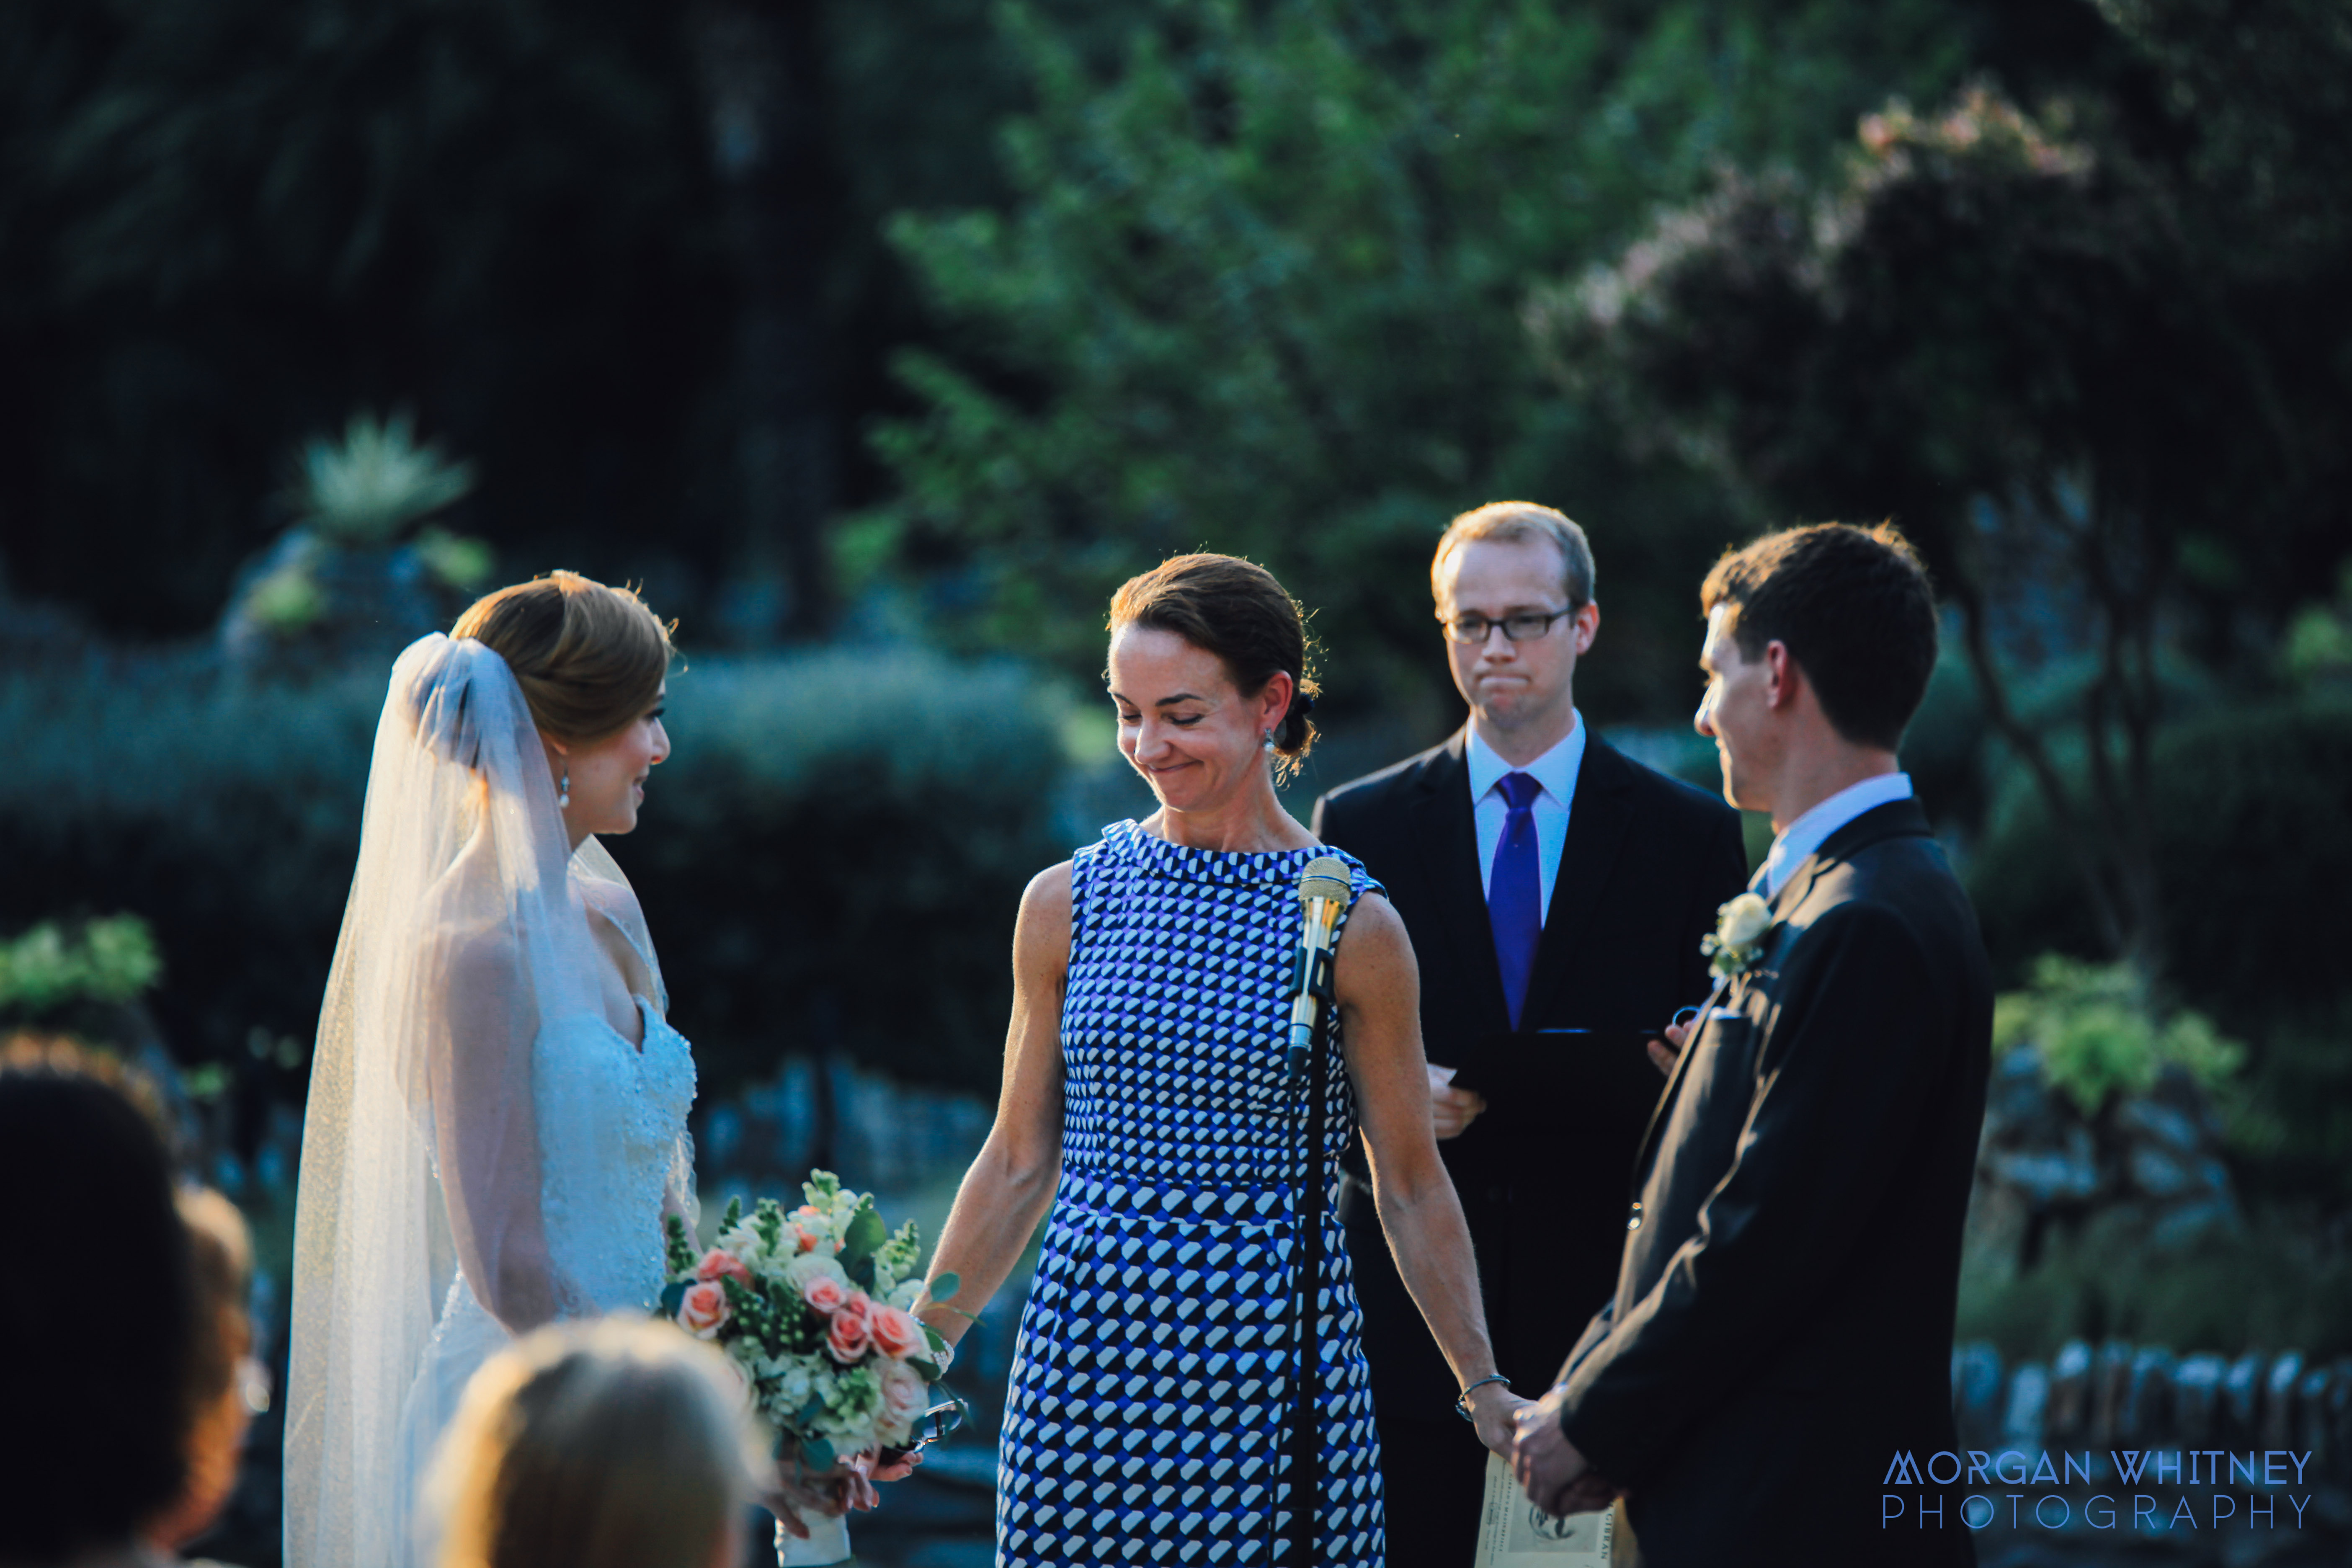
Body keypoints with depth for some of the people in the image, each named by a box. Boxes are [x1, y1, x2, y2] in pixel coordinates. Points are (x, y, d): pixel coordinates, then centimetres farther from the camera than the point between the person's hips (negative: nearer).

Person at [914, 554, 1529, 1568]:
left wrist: (1486, 1389, 3)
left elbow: (1411, 1187, 5)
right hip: (1090, 1348, 2)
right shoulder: (1067, 903, 5)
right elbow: (1018, 1162, 11)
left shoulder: (1353, 925, -1)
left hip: (1274, 1361, -2)